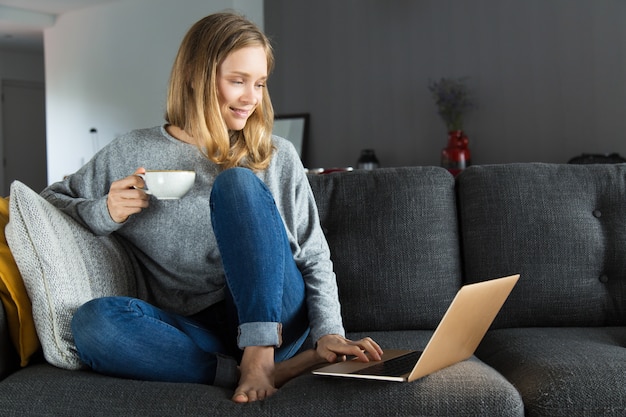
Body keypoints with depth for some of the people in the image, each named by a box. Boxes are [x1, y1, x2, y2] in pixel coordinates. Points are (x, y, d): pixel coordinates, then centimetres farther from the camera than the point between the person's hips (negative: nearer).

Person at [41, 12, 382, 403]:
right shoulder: (132, 154, 4)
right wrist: (105, 213, -9)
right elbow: (48, 204, 12)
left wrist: (329, 331, -15)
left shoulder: (278, 157, 5)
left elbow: (314, 257, 2)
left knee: (237, 182, -21)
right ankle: (276, 371, -29)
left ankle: (260, 356, -27)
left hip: (274, 317, 0)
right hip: (198, 333, 1)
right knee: (92, 322, -30)